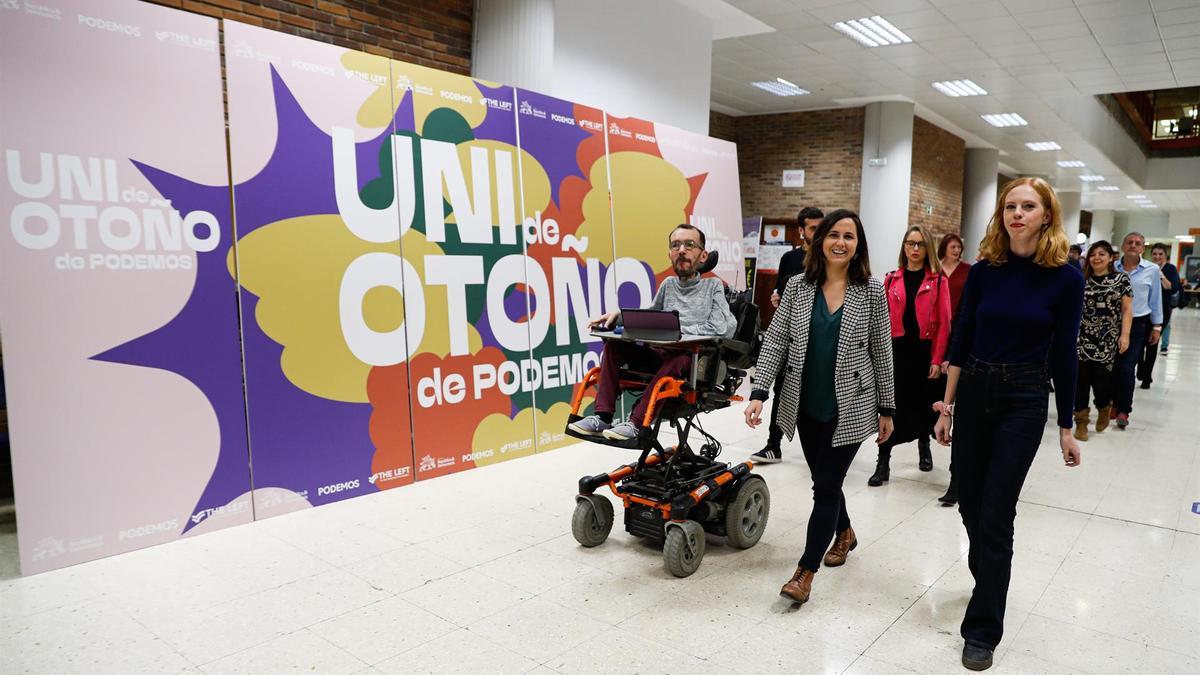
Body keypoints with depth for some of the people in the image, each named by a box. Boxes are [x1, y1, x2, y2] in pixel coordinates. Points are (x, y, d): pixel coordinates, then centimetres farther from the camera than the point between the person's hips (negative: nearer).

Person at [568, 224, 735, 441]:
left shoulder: (714, 286, 1)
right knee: (614, 345, -8)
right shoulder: (668, 285, 16)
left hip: (698, 361, -6)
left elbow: (719, 328, -14)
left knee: (679, 357, -37)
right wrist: (619, 315, 5)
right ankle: (602, 418, -17)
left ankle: (637, 423, -36)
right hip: (660, 354, 6)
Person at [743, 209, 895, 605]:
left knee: (827, 486, -2)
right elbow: (775, 341, -2)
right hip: (806, 405, 3)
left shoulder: (871, 291, -5)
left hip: (850, 406, -3)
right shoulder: (798, 287, -1)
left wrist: (887, 409, 1)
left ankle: (806, 572, 7)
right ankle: (844, 533, 45)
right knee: (824, 480, 18)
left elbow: (882, 353, -1)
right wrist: (759, 392, -12)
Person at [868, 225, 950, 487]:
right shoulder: (892, 279, 6)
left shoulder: (938, 280, -1)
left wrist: (937, 360, -9)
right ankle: (883, 463, 3)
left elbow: (943, 322, -4)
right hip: (896, 349, 1)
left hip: (925, 350, -1)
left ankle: (924, 443, 42)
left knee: (923, 403, 13)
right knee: (892, 404, -2)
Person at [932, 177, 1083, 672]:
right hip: (973, 393, 3)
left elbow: (1063, 355, -3)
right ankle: (989, 579, 41)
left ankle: (982, 631, 11)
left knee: (996, 515, -1)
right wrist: (947, 404, 2)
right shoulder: (983, 271, 0)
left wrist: (1066, 428, 0)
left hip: (1024, 402, -3)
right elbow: (961, 340, 3)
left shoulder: (1065, 278, -7)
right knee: (971, 504, 13)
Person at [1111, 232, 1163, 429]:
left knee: (1127, 368, -7)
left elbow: (1155, 299, 6)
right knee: (1113, 366, 4)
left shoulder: (1152, 270, 0)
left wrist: (1157, 327, 7)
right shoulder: (1112, 268, 0)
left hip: (1138, 324, -1)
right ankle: (1114, 404, 19)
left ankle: (1124, 410, 3)